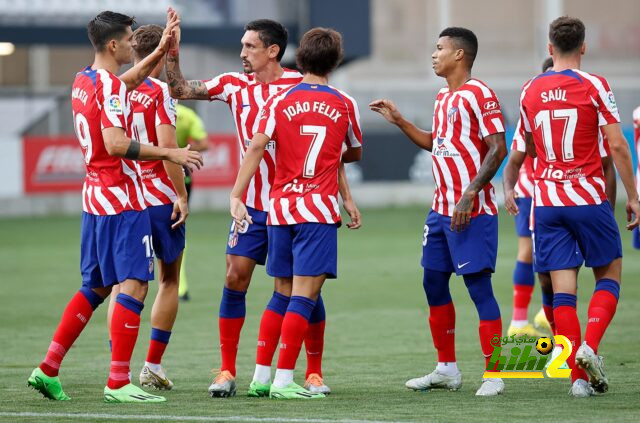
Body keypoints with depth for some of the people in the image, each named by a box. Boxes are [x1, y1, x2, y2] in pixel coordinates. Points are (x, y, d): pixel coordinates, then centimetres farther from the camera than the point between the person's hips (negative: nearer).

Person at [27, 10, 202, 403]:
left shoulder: (83, 81, 13)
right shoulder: (110, 86, -15)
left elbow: (131, 79, 33)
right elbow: (115, 143, -26)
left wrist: (163, 47, 25)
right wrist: (169, 154, -25)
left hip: (95, 197, 10)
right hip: (121, 199, -10)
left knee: (96, 286, 17)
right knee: (133, 286, -9)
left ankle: (48, 370, 15)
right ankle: (118, 383, -13)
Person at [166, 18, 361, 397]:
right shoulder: (235, 85, 4)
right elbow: (181, 90, 5)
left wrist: (346, 196, -4)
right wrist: (172, 52, -10)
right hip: (252, 204, 3)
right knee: (235, 278, -4)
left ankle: (314, 373, 9)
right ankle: (227, 372, 2)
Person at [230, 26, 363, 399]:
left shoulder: (280, 101, 4)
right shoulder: (345, 105, 4)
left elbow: (257, 147, -9)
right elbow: (356, 153, 20)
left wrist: (237, 196, -11)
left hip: (279, 205, 3)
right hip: (319, 208, -3)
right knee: (305, 295, -6)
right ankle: (284, 379, -14)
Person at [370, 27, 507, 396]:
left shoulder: (479, 94, -12)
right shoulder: (444, 98, 16)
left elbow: (498, 149, -17)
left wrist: (469, 195, -22)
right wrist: (399, 121, 22)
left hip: (472, 211, -10)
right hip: (441, 210, 10)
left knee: (478, 284, -9)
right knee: (434, 283, 12)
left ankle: (494, 375, -5)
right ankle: (447, 370, 22)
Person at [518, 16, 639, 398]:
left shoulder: (530, 91, 7)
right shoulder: (594, 86, -6)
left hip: (546, 199, 3)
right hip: (588, 197, -3)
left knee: (563, 289, 2)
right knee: (609, 275, 12)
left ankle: (579, 377, -3)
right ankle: (590, 346, -10)